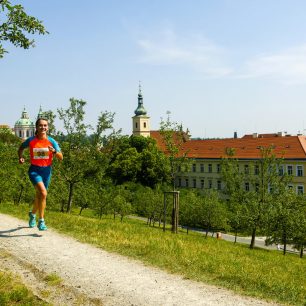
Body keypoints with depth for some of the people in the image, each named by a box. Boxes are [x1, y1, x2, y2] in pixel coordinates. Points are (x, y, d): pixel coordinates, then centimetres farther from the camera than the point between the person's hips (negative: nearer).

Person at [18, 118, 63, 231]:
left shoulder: (51, 141, -4)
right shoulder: (30, 140, -5)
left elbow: (61, 157, -6)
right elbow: (21, 148, 16)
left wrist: (54, 151, -25)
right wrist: (21, 157, -2)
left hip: (46, 170, 3)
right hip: (34, 170, -3)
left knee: (39, 195, 17)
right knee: (43, 192, -25)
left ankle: (32, 214, 48)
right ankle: (41, 221, -16)